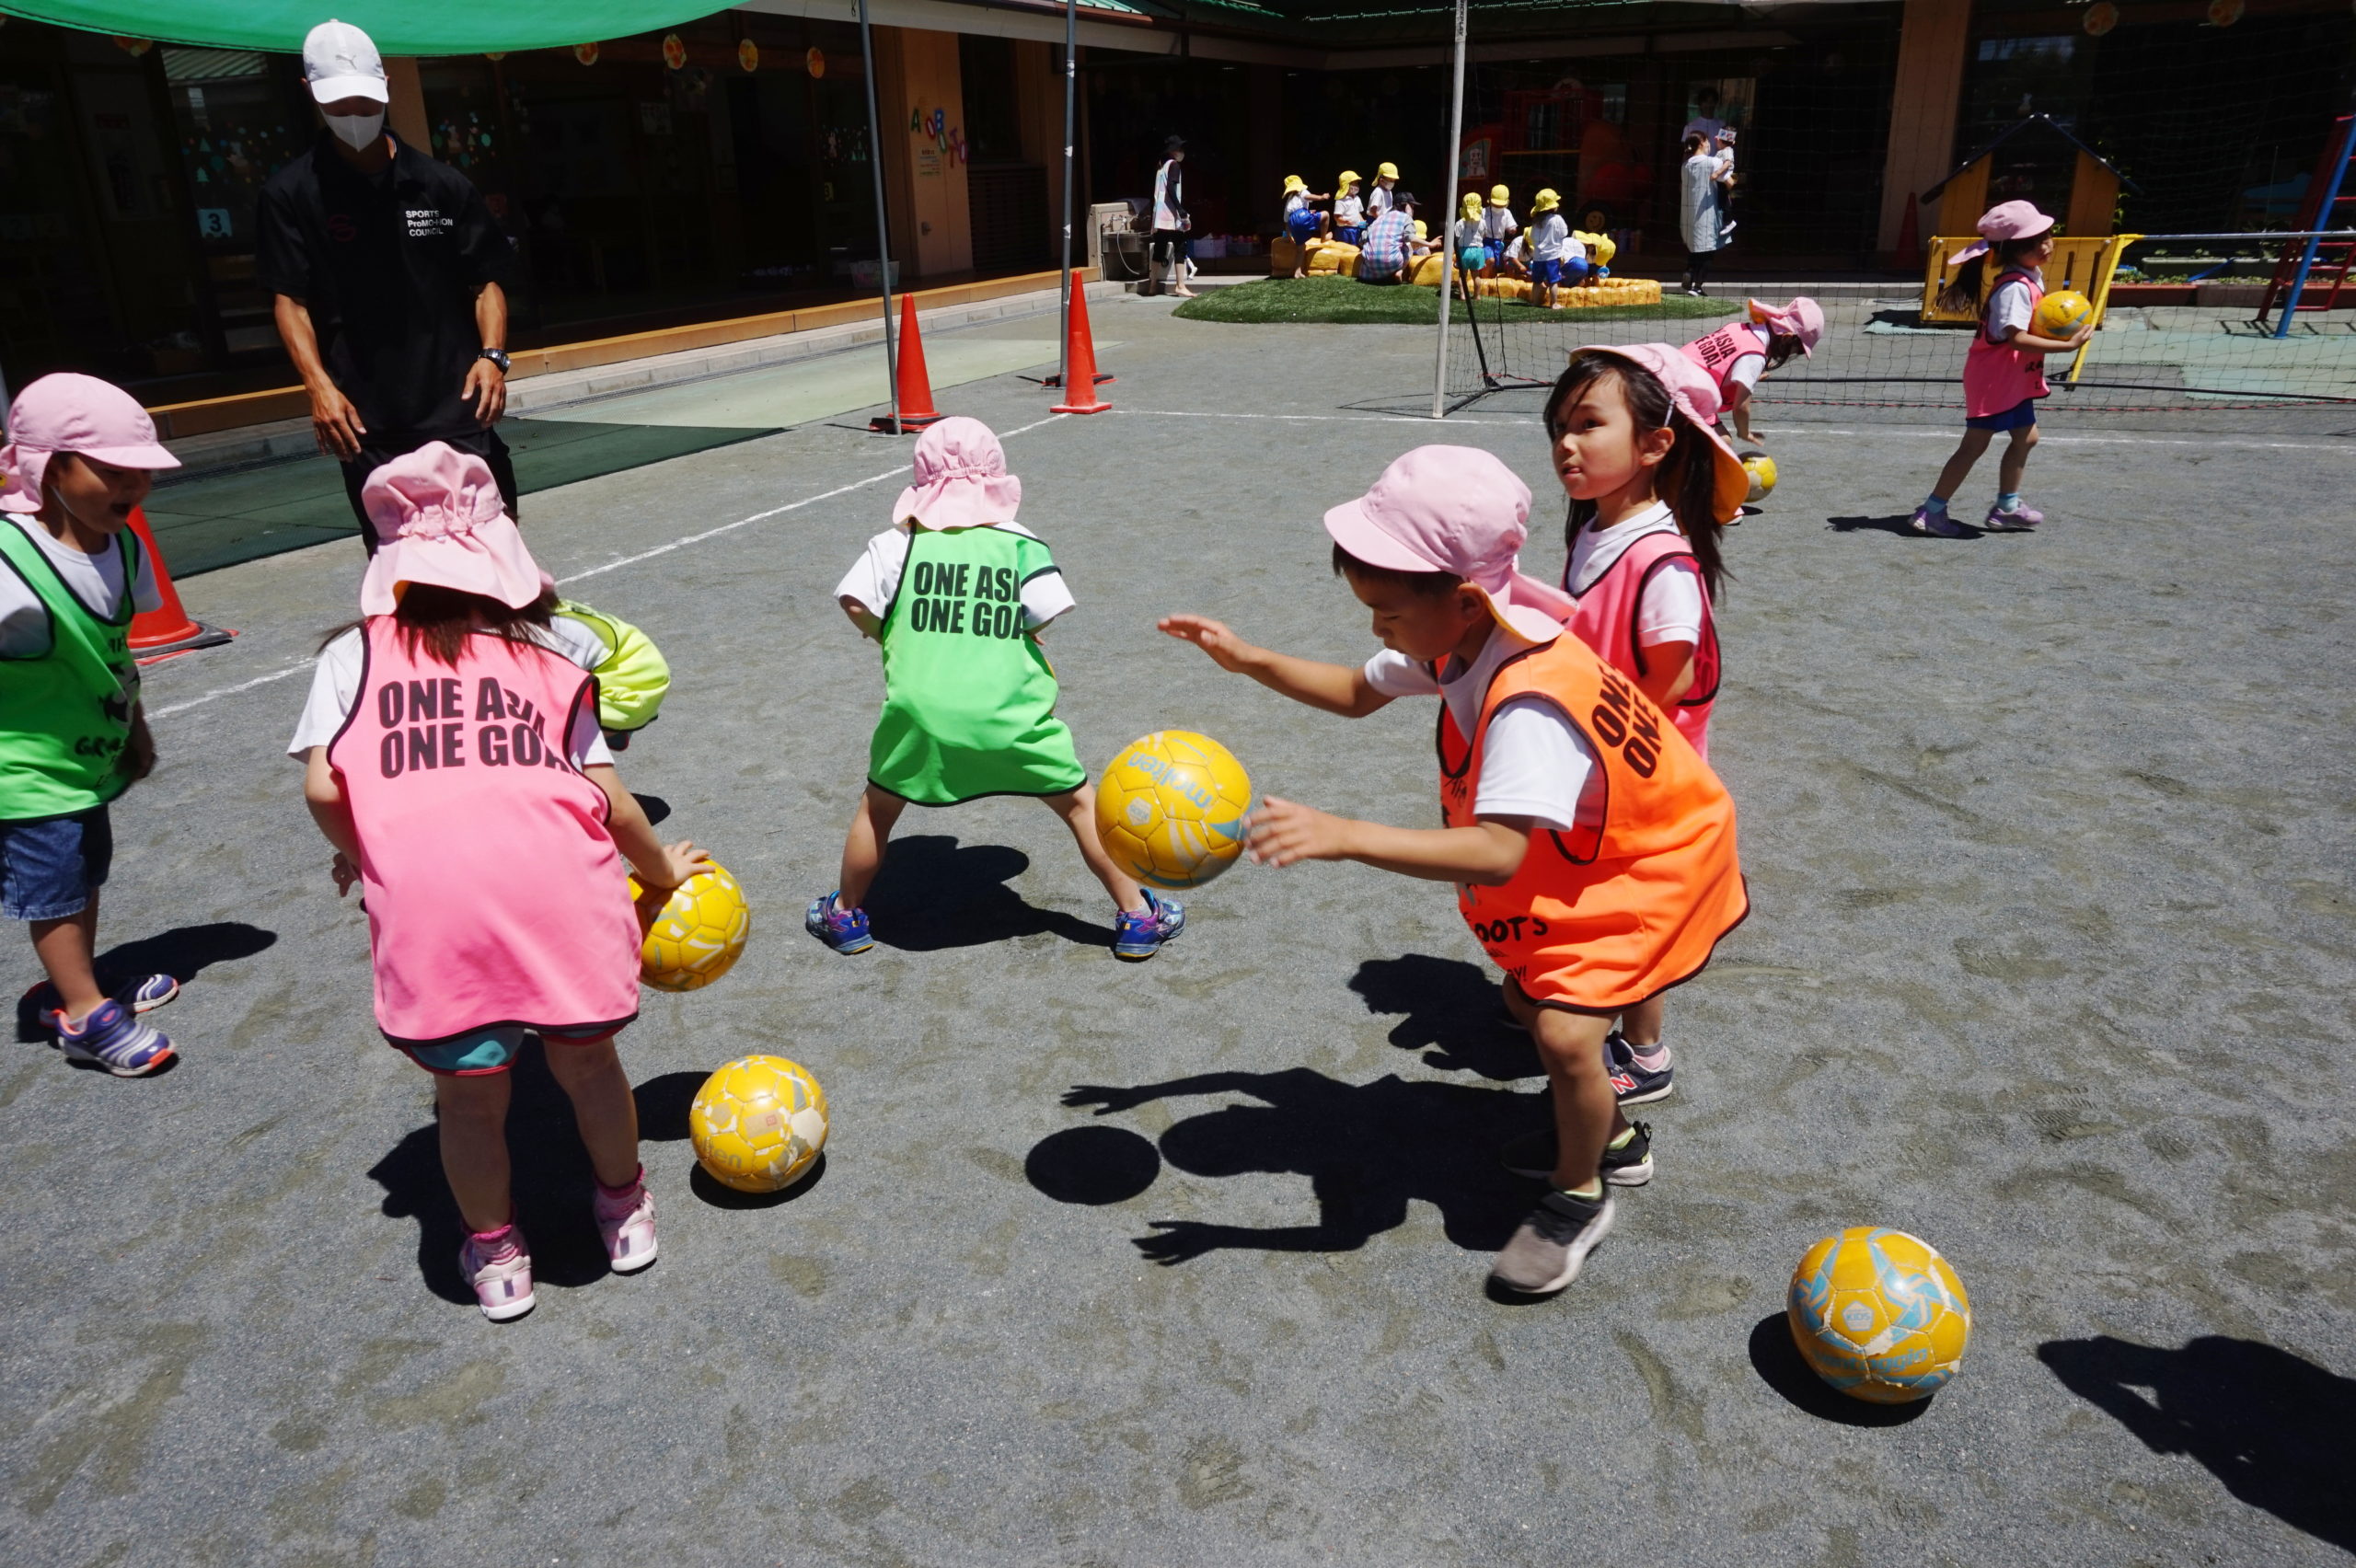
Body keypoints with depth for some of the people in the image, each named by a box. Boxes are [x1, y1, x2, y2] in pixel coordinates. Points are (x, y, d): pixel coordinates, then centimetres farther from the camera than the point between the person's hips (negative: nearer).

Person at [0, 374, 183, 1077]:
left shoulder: (121, 548, -1)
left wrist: (135, 728, 17)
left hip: (89, 753, 8)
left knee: (86, 870, 20)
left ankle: (73, 986, 39)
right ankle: (84, 1015, 16)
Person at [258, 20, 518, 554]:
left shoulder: (442, 184, 7)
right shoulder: (291, 193, 4)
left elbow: (485, 281, 8)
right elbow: (289, 299, 1)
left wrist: (492, 355, -10)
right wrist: (319, 385, -14)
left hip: (456, 406, 1)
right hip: (366, 419, 0)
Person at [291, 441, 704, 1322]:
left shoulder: (352, 655, 16)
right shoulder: (548, 659, 19)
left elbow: (322, 788, 4)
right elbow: (610, 800, 14)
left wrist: (360, 859, 24)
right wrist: (662, 871, 31)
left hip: (424, 895, -1)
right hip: (558, 882, 1)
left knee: (469, 1094, 17)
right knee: (585, 1060, 22)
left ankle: (496, 1257, 37)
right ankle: (625, 1214, 43)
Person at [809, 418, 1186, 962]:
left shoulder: (899, 543, 6)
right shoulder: (1020, 543, 4)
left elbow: (855, 603, -3)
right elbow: (1045, 615, -4)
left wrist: (888, 636, 17)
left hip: (920, 709, 1)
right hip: (1010, 714, 0)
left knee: (877, 809, 23)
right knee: (1080, 804, 14)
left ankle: (845, 916, 37)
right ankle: (1137, 917, 19)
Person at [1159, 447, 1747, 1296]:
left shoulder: (1531, 702, -41)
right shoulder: (1461, 638, -11)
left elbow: (1498, 853, -52)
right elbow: (1358, 692, 5)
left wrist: (1343, 836, -56)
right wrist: (1250, 660, -7)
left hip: (1654, 861, -10)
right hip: (1582, 851, 10)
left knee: (1564, 1033, -20)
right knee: (1528, 996, 18)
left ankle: (1577, 1197, 9)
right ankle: (1612, 1137, 44)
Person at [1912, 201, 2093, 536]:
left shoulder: (2032, 278, 8)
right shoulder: (2016, 287, -23)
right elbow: (2016, 338, -31)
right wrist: (2067, 345, -31)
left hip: (2013, 380, 10)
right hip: (1994, 379, -10)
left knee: (2026, 437, 17)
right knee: (1975, 445, -5)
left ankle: (2006, 507, 27)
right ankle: (1932, 511, 1)